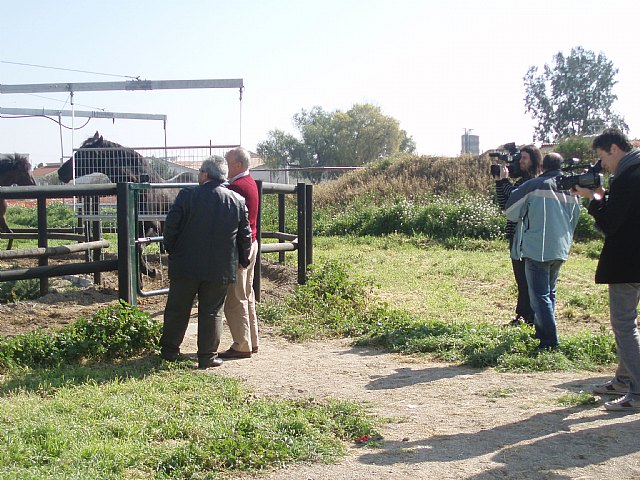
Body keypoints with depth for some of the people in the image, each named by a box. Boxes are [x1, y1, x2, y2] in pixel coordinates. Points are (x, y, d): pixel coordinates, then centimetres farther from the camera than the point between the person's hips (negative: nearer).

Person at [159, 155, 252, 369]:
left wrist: (172, 250, 10)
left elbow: (171, 226, -6)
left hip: (185, 265, -1)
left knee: (177, 309, 13)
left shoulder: (187, 195, -9)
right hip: (220, 269, 1)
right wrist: (243, 260, 18)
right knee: (211, 312, 9)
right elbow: (245, 235, 5)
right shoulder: (237, 201, 0)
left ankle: (169, 351, 24)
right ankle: (207, 357, 11)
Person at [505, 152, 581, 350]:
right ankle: (542, 331, 29)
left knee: (540, 295, -3)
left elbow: (511, 213, -5)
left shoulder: (534, 186, -9)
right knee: (549, 293, 21)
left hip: (537, 250, -6)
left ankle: (550, 341, -7)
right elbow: (574, 221, 19)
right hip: (560, 250, 6)